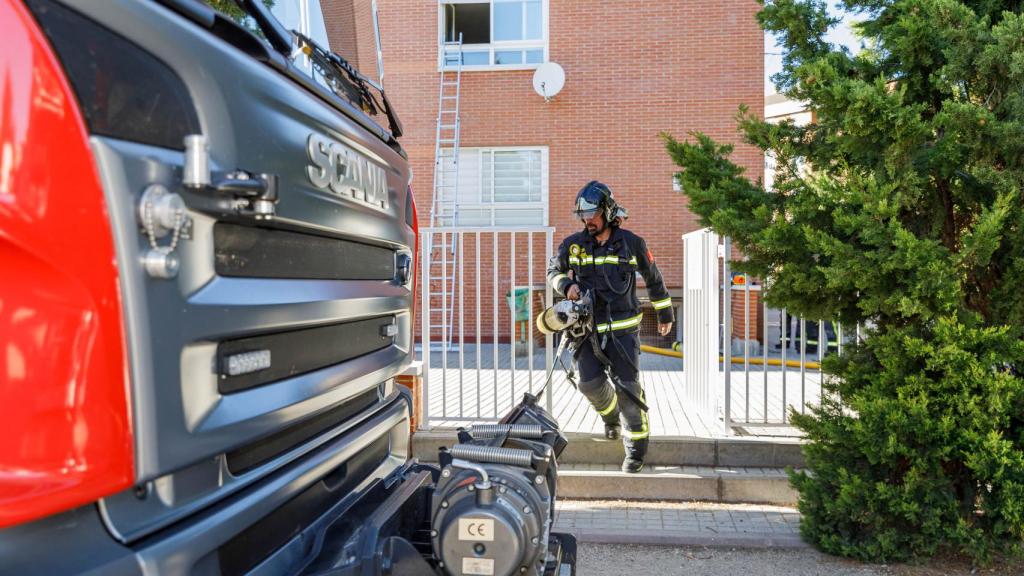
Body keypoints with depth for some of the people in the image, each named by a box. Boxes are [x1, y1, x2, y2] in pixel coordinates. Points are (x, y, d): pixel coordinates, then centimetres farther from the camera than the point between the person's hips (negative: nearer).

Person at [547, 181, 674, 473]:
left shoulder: (632, 243, 0)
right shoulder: (573, 245, 2)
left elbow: (653, 278, 13)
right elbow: (553, 270, 18)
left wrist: (665, 313, 20)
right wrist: (566, 285, -5)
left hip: (622, 328, -1)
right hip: (587, 327, 2)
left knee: (627, 388, -4)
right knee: (590, 383, -9)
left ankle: (637, 448, 12)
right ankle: (610, 413, 27)